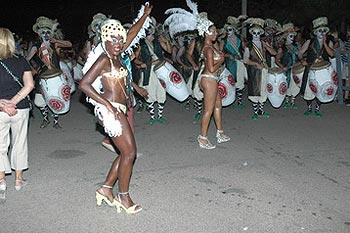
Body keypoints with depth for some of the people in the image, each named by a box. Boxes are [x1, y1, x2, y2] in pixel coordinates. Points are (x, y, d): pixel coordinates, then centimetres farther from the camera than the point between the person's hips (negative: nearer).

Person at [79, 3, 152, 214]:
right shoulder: (104, 59, -10)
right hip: (111, 109, -9)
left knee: (127, 152, 10)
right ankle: (124, 197, 9)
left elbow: (132, 34, 23)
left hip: (119, 109, 9)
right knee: (129, 152, -5)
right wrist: (107, 104, -19)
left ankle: (106, 189, 21)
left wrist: (146, 15, 30)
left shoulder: (116, 56, 12)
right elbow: (84, 84, -15)